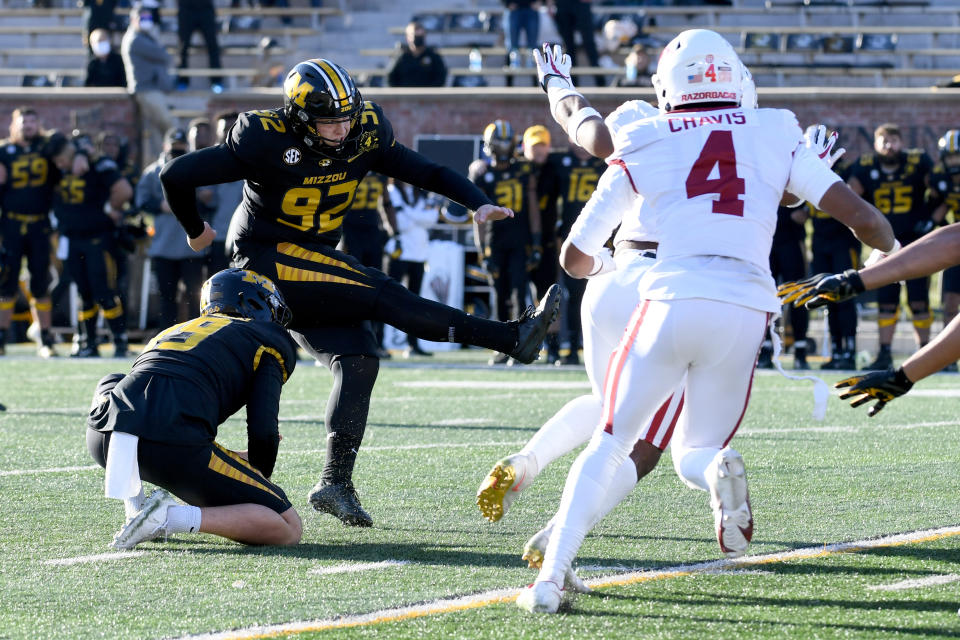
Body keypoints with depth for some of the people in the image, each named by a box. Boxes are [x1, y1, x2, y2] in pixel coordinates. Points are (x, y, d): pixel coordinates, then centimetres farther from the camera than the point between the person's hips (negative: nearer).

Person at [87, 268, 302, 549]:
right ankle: (174, 518, -14)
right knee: (288, 529, 7)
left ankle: (134, 506, 22)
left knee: (111, 384, 44)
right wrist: (259, 479, 30)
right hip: (172, 444, -5)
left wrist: (234, 459, 49)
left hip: (102, 439, 5)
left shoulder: (173, 331, 37)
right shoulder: (269, 342, 20)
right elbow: (263, 431, 9)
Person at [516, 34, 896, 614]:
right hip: (745, 310, 1)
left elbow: (575, 259, 19)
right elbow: (861, 216, 10)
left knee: (609, 445, 15)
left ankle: (551, 577, -2)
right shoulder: (777, 136, 14)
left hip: (670, 301, -1)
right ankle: (718, 467, -23)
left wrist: (602, 264, 44)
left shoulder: (642, 151, 12)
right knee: (693, 453, 16)